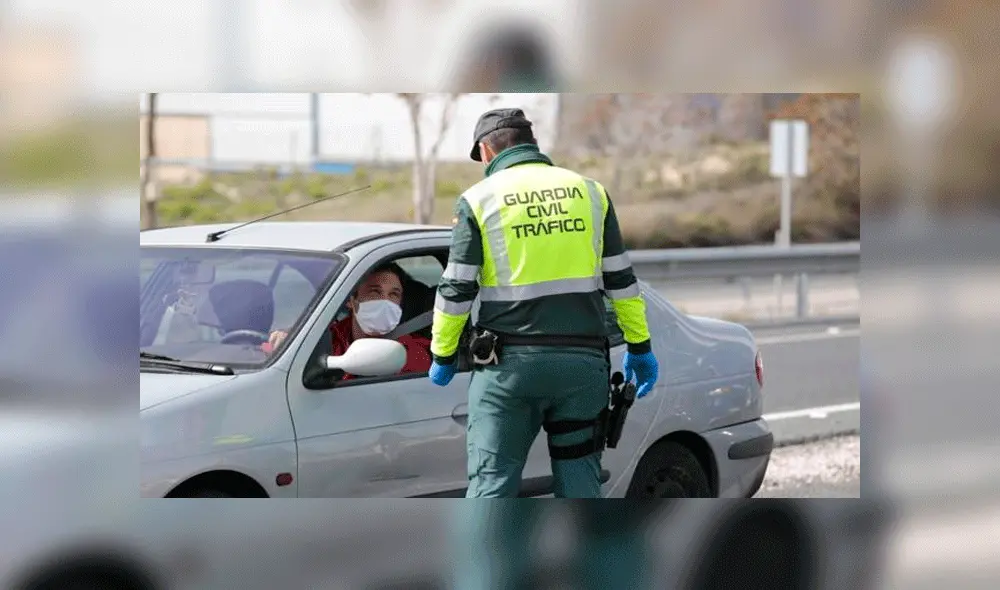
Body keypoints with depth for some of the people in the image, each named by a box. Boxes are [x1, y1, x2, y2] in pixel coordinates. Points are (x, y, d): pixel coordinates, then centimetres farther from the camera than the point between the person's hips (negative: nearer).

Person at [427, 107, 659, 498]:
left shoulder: (479, 200, 0)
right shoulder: (589, 191, 9)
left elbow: (456, 289, -2)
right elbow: (620, 279, 10)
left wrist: (442, 355, 10)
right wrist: (639, 347, 16)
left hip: (510, 363, -2)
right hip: (583, 361, 3)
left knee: (491, 481, 1)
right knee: (580, 485, 9)